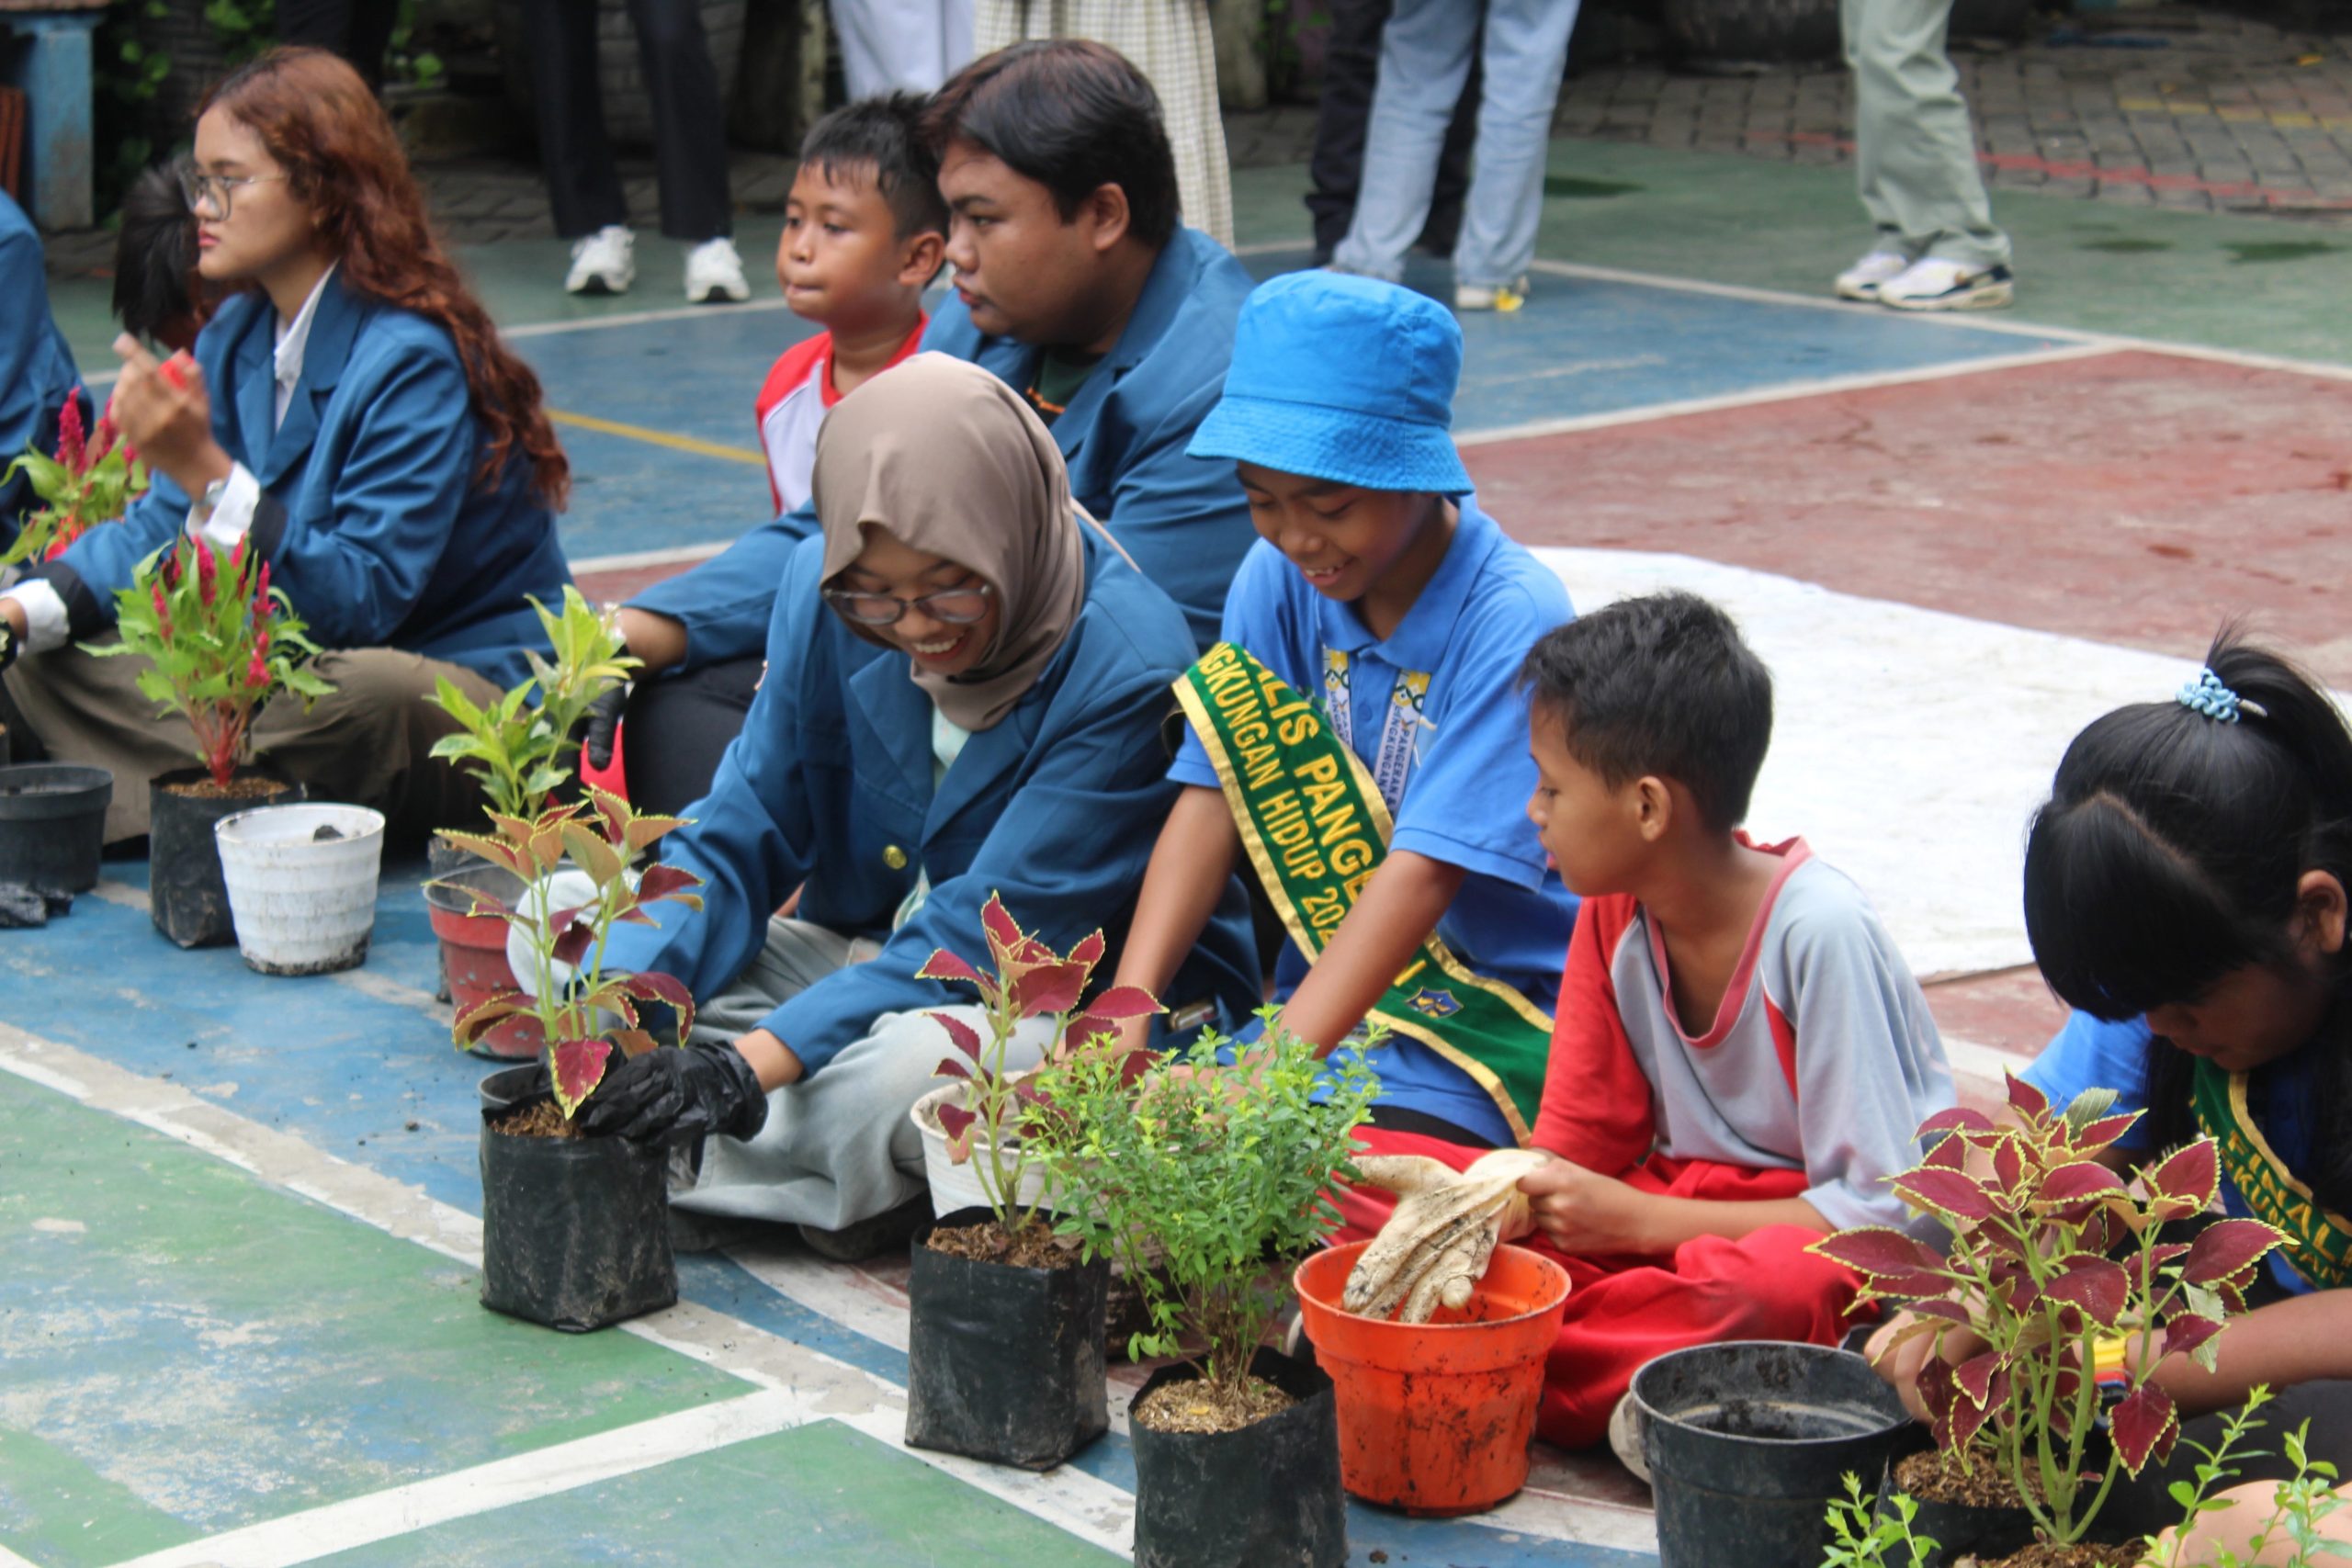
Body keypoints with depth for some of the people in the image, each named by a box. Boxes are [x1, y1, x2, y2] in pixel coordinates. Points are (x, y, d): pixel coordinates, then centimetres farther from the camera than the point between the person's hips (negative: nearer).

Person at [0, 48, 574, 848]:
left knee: (361, 695, -41)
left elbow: (366, 597, -27)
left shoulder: (413, 358, -20)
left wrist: (206, 471, -34)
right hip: (288, 673, 7)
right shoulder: (237, 334, 6)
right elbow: (162, 527, 6)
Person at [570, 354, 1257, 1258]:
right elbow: (738, 839, -5)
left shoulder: (1128, 666, -25)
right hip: (872, 956, 7)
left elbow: (993, 930, -27)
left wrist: (752, 1064, -36)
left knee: (906, 1062, -40)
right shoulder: (822, 593, -8)